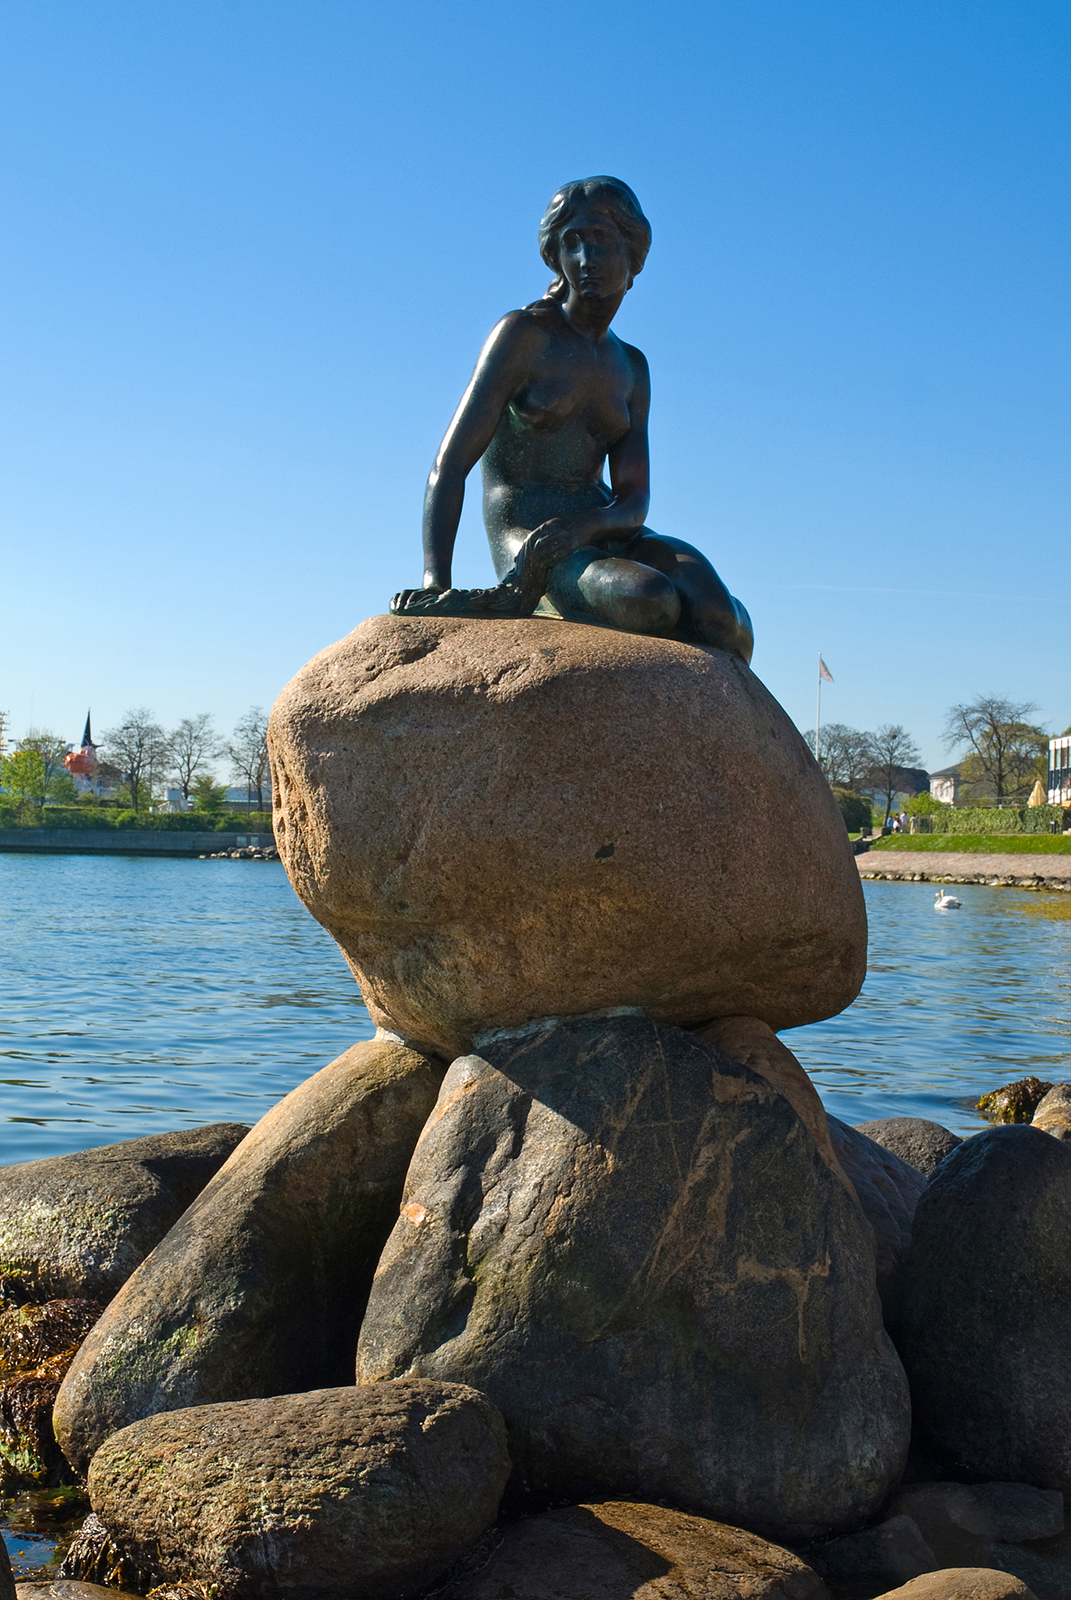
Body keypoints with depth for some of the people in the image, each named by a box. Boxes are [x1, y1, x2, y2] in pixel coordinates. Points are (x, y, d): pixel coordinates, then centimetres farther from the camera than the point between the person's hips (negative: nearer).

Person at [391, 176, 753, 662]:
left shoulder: (631, 367, 13)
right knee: (648, 603, -36)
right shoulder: (524, 333, -5)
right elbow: (449, 465, -12)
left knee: (728, 630, -23)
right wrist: (435, 585, -26)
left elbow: (634, 500, 3)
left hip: (603, 532, 6)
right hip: (527, 542, -6)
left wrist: (584, 525, -22)